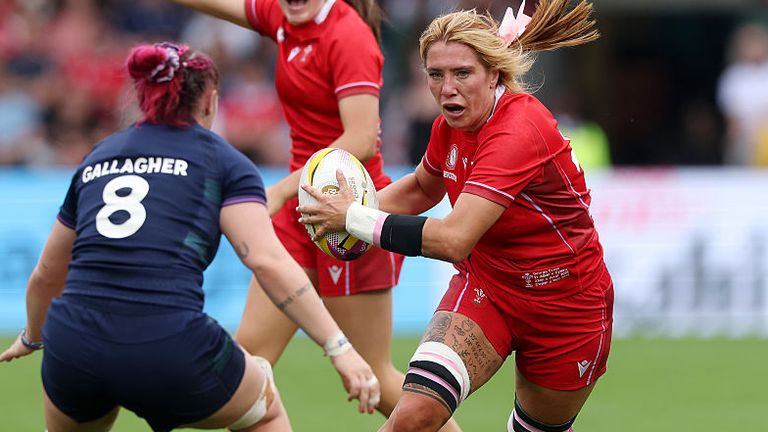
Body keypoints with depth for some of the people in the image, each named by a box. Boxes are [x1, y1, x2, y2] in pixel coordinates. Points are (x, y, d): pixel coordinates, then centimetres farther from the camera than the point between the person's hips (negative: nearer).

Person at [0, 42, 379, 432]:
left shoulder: (96, 158, 22)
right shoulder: (222, 161, 10)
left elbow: (46, 275, 32)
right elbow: (268, 262, -7)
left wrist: (32, 337, 51)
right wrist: (338, 346, -8)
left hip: (72, 347, 4)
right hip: (170, 351, -4)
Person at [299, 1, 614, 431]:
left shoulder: (519, 131, -31)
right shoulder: (451, 125, -6)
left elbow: (454, 239, -39)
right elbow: (422, 187, 18)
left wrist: (355, 218, -29)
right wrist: (359, 207, -3)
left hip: (563, 306, -5)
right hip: (486, 286, 5)